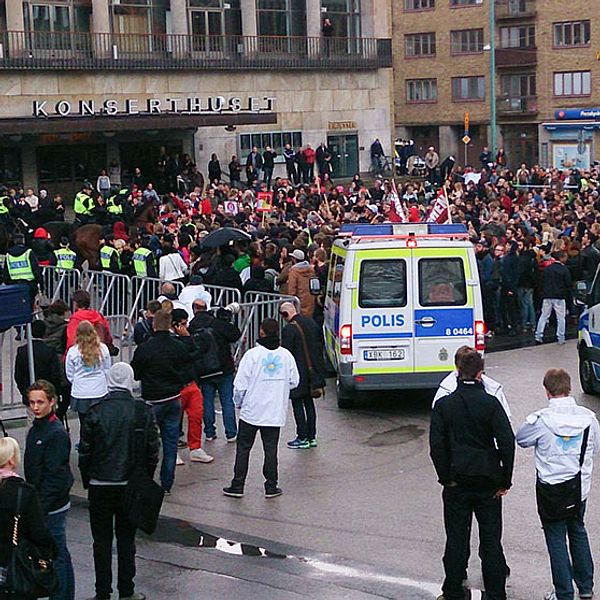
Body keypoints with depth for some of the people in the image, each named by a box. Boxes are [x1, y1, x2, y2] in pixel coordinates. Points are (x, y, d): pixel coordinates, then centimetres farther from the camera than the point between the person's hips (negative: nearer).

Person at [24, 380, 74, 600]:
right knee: (59, 555, 17)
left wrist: (40, 509, -21)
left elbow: (54, 476, -21)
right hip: (39, 504, 9)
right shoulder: (35, 429, 10)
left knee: (56, 555, -2)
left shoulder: (57, 433, -19)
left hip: (52, 507, -9)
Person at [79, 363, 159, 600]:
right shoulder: (144, 411, -8)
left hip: (100, 485, -1)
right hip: (130, 486, 1)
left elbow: (85, 451, -5)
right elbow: (152, 450, -2)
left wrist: (87, 481, 9)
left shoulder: (96, 411, -10)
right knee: (126, 538, 12)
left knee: (102, 540, 9)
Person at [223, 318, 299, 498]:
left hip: (252, 411, -3)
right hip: (276, 412, 3)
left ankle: (237, 486, 10)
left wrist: (239, 403, 7)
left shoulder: (252, 355, -12)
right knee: (271, 449, 10)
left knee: (243, 449, 7)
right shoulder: (286, 355, -1)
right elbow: (294, 381, 6)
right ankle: (271, 487, 11)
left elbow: (240, 384, -10)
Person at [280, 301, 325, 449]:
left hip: (298, 374, -7)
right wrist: (318, 368, 20)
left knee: (297, 405, 2)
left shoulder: (289, 329, -18)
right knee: (309, 403, 15)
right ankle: (311, 437, 20)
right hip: (312, 371, 8)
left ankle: (302, 438, 6)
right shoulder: (312, 323, 6)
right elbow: (319, 347, 13)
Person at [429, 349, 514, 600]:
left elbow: (437, 446, -7)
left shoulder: (443, 405, -6)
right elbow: (507, 442, -12)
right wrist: (505, 481, -4)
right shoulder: (491, 403, -9)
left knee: (456, 541, 9)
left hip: (456, 484, 0)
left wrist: (446, 478, 2)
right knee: (491, 541, 10)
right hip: (488, 483, 0)